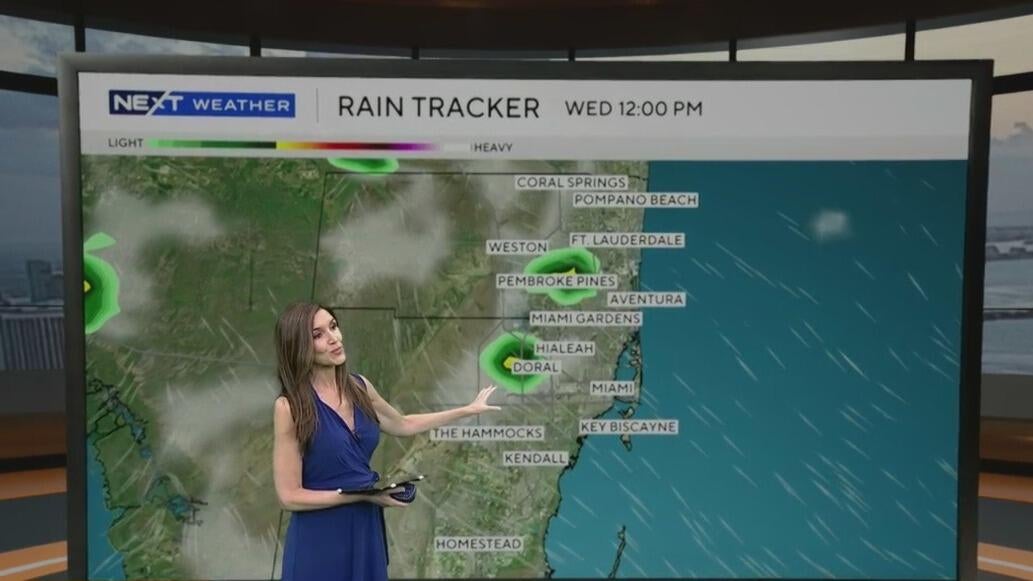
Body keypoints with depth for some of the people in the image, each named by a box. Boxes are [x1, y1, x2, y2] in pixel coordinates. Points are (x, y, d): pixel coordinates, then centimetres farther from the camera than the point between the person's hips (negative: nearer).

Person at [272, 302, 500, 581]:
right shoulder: (289, 407, -18)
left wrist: (468, 409, 20)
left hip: (366, 529, 6)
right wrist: (364, 494, -17)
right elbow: (290, 496, -16)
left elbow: (402, 424, 17)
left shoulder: (359, 387, -1)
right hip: (320, 539, -5)